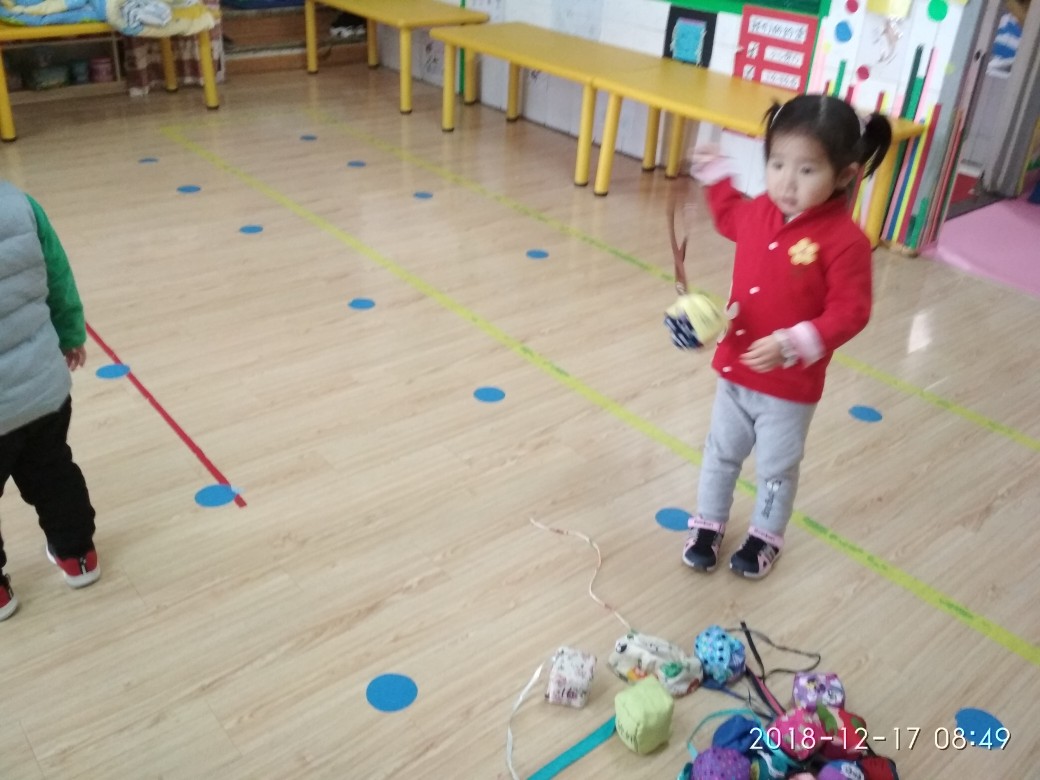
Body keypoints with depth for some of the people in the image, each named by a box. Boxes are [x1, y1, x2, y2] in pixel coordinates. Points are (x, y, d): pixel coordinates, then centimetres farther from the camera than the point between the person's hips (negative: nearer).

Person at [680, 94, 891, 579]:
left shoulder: (845, 241, -24)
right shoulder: (761, 212, -5)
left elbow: (849, 312, -23)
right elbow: (730, 219, 20)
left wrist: (793, 345, -34)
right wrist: (715, 175, 19)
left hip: (790, 386, -5)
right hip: (734, 370, 5)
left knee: (776, 469, 16)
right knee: (721, 454, 21)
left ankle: (765, 537, 39)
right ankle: (708, 524, 40)